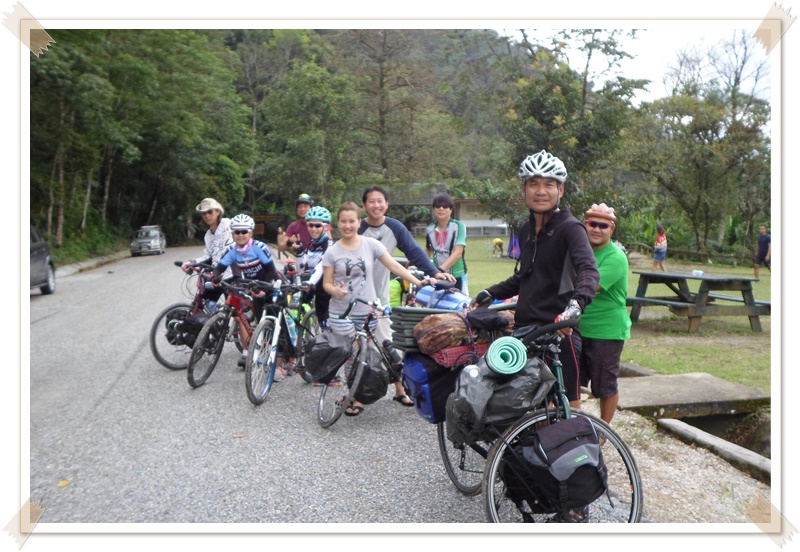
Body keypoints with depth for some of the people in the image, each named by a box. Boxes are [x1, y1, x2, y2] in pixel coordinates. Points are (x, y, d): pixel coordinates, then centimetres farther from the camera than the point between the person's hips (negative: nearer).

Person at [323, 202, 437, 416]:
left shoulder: (371, 244, -3)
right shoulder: (332, 252, -2)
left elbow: (394, 265, -6)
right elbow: (326, 283, 0)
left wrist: (418, 281, -15)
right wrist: (335, 290, -23)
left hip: (368, 311, 0)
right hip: (341, 313, 0)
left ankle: (400, 390, 23)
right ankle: (357, 398, 21)